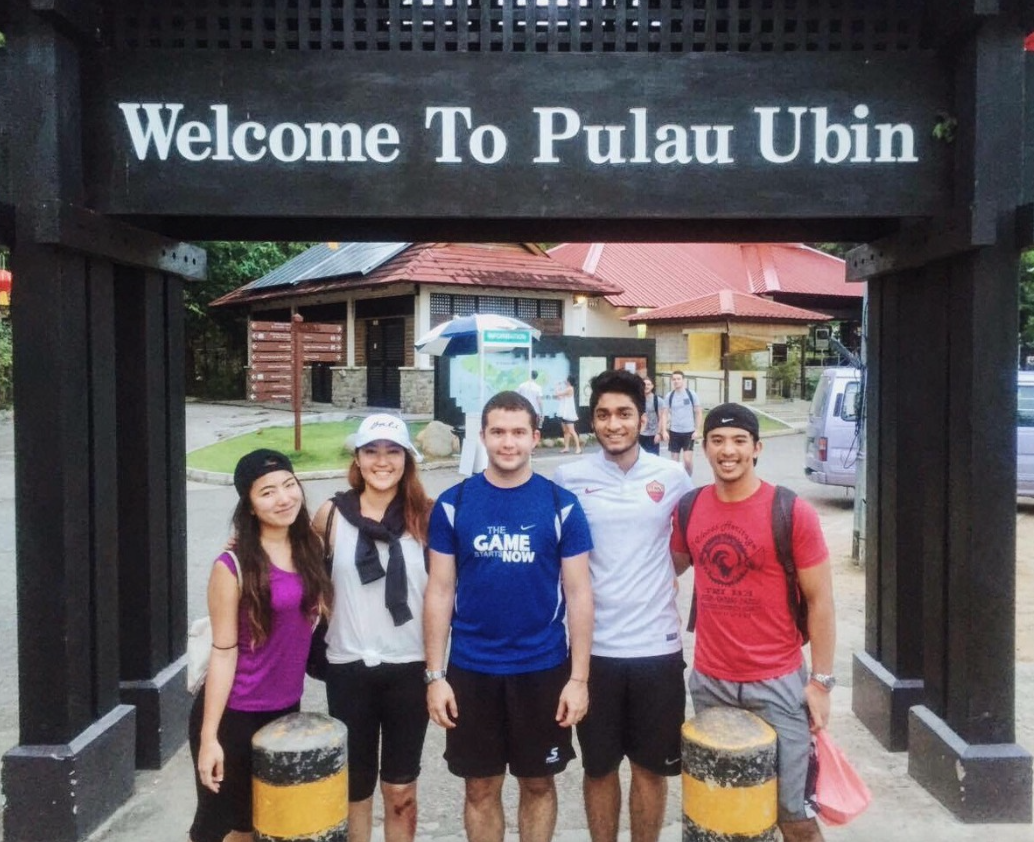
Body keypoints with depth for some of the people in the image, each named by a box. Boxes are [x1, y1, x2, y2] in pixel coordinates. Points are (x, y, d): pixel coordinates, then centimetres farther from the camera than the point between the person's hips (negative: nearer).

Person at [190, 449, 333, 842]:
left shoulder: (310, 547, 0)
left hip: (285, 709, 5)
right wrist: (209, 736, -15)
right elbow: (224, 652, -16)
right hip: (235, 714, -5)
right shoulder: (233, 566, -17)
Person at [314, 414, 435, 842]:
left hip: (409, 666, 0)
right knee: (355, 786, 15)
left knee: (400, 790, 13)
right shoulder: (332, 515, -3)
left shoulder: (426, 516, -5)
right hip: (348, 667, 1)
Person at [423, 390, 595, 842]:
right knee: (481, 787, 13)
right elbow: (439, 593, 0)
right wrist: (435, 675, -3)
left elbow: (579, 594, -2)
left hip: (544, 669, 0)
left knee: (538, 783, 15)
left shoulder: (562, 505, -5)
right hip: (471, 670, 1)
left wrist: (579, 677, -6)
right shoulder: (453, 504, -3)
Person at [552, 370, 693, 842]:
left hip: (657, 644, 1)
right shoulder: (568, 478, -3)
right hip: (593, 646, 0)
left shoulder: (673, 478, 0)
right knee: (599, 766, 13)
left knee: (652, 766, 13)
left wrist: (658, 576, 1)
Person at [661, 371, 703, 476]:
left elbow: (699, 413, 1)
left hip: (689, 431, -2)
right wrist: (664, 431, -5)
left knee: (687, 460, -9)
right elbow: (665, 414, 6)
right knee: (674, 461, 6)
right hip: (674, 432, 2)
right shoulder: (669, 396, 2)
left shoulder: (691, 394, -3)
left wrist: (697, 431, -6)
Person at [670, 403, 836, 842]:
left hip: (777, 683, -3)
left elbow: (819, 601, -5)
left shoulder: (792, 513, -10)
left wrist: (821, 680, -6)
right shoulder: (690, 507, 2)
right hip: (708, 681, 4)